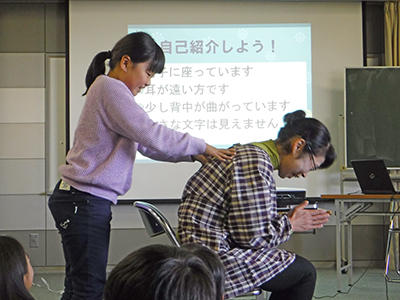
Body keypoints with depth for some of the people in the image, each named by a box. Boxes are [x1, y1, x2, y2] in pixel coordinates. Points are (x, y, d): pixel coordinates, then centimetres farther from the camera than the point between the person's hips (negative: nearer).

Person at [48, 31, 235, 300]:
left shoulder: (112, 90, 20)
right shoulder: (110, 88, -12)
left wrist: (194, 155, 12)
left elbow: (144, 145, 22)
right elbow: (151, 135, -19)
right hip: (85, 202, -11)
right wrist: (201, 146, -8)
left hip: (82, 200, 11)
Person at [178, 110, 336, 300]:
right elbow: (253, 237, -20)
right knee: (304, 272, -1)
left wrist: (285, 219, 9)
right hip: (215, 261, -11)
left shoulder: (247, 153, 14)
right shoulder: (257, 163, -18)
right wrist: (290, 225, -4)